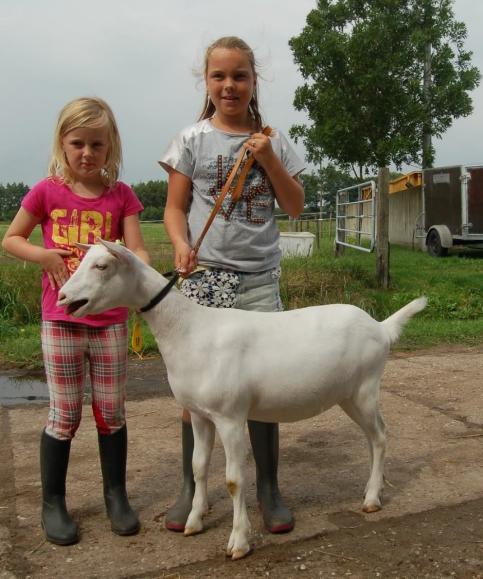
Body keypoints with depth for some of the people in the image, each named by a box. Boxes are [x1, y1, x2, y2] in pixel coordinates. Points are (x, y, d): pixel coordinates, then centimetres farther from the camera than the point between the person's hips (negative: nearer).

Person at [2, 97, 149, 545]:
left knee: (111, 411, 10)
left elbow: (137, 250, -4)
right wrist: (45, 256, -12)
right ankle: (52, 504, 21)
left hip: (110, 319, 1)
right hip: (60, 319, -1)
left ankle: (116, 497, 26)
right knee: (64, 414, 6)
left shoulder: (121, 195, 0)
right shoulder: (47, 191, -2)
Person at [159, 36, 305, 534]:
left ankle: (268, 489, 18)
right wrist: (182, 246, -17)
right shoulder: (193, 139, 4)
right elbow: (175, 207, 3)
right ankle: (191, 488, 16)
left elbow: (295, 207, 8)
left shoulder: (272, 141, 10)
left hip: (259, 277, 2)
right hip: (205, 274, -1)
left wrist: (269, 160, -5)